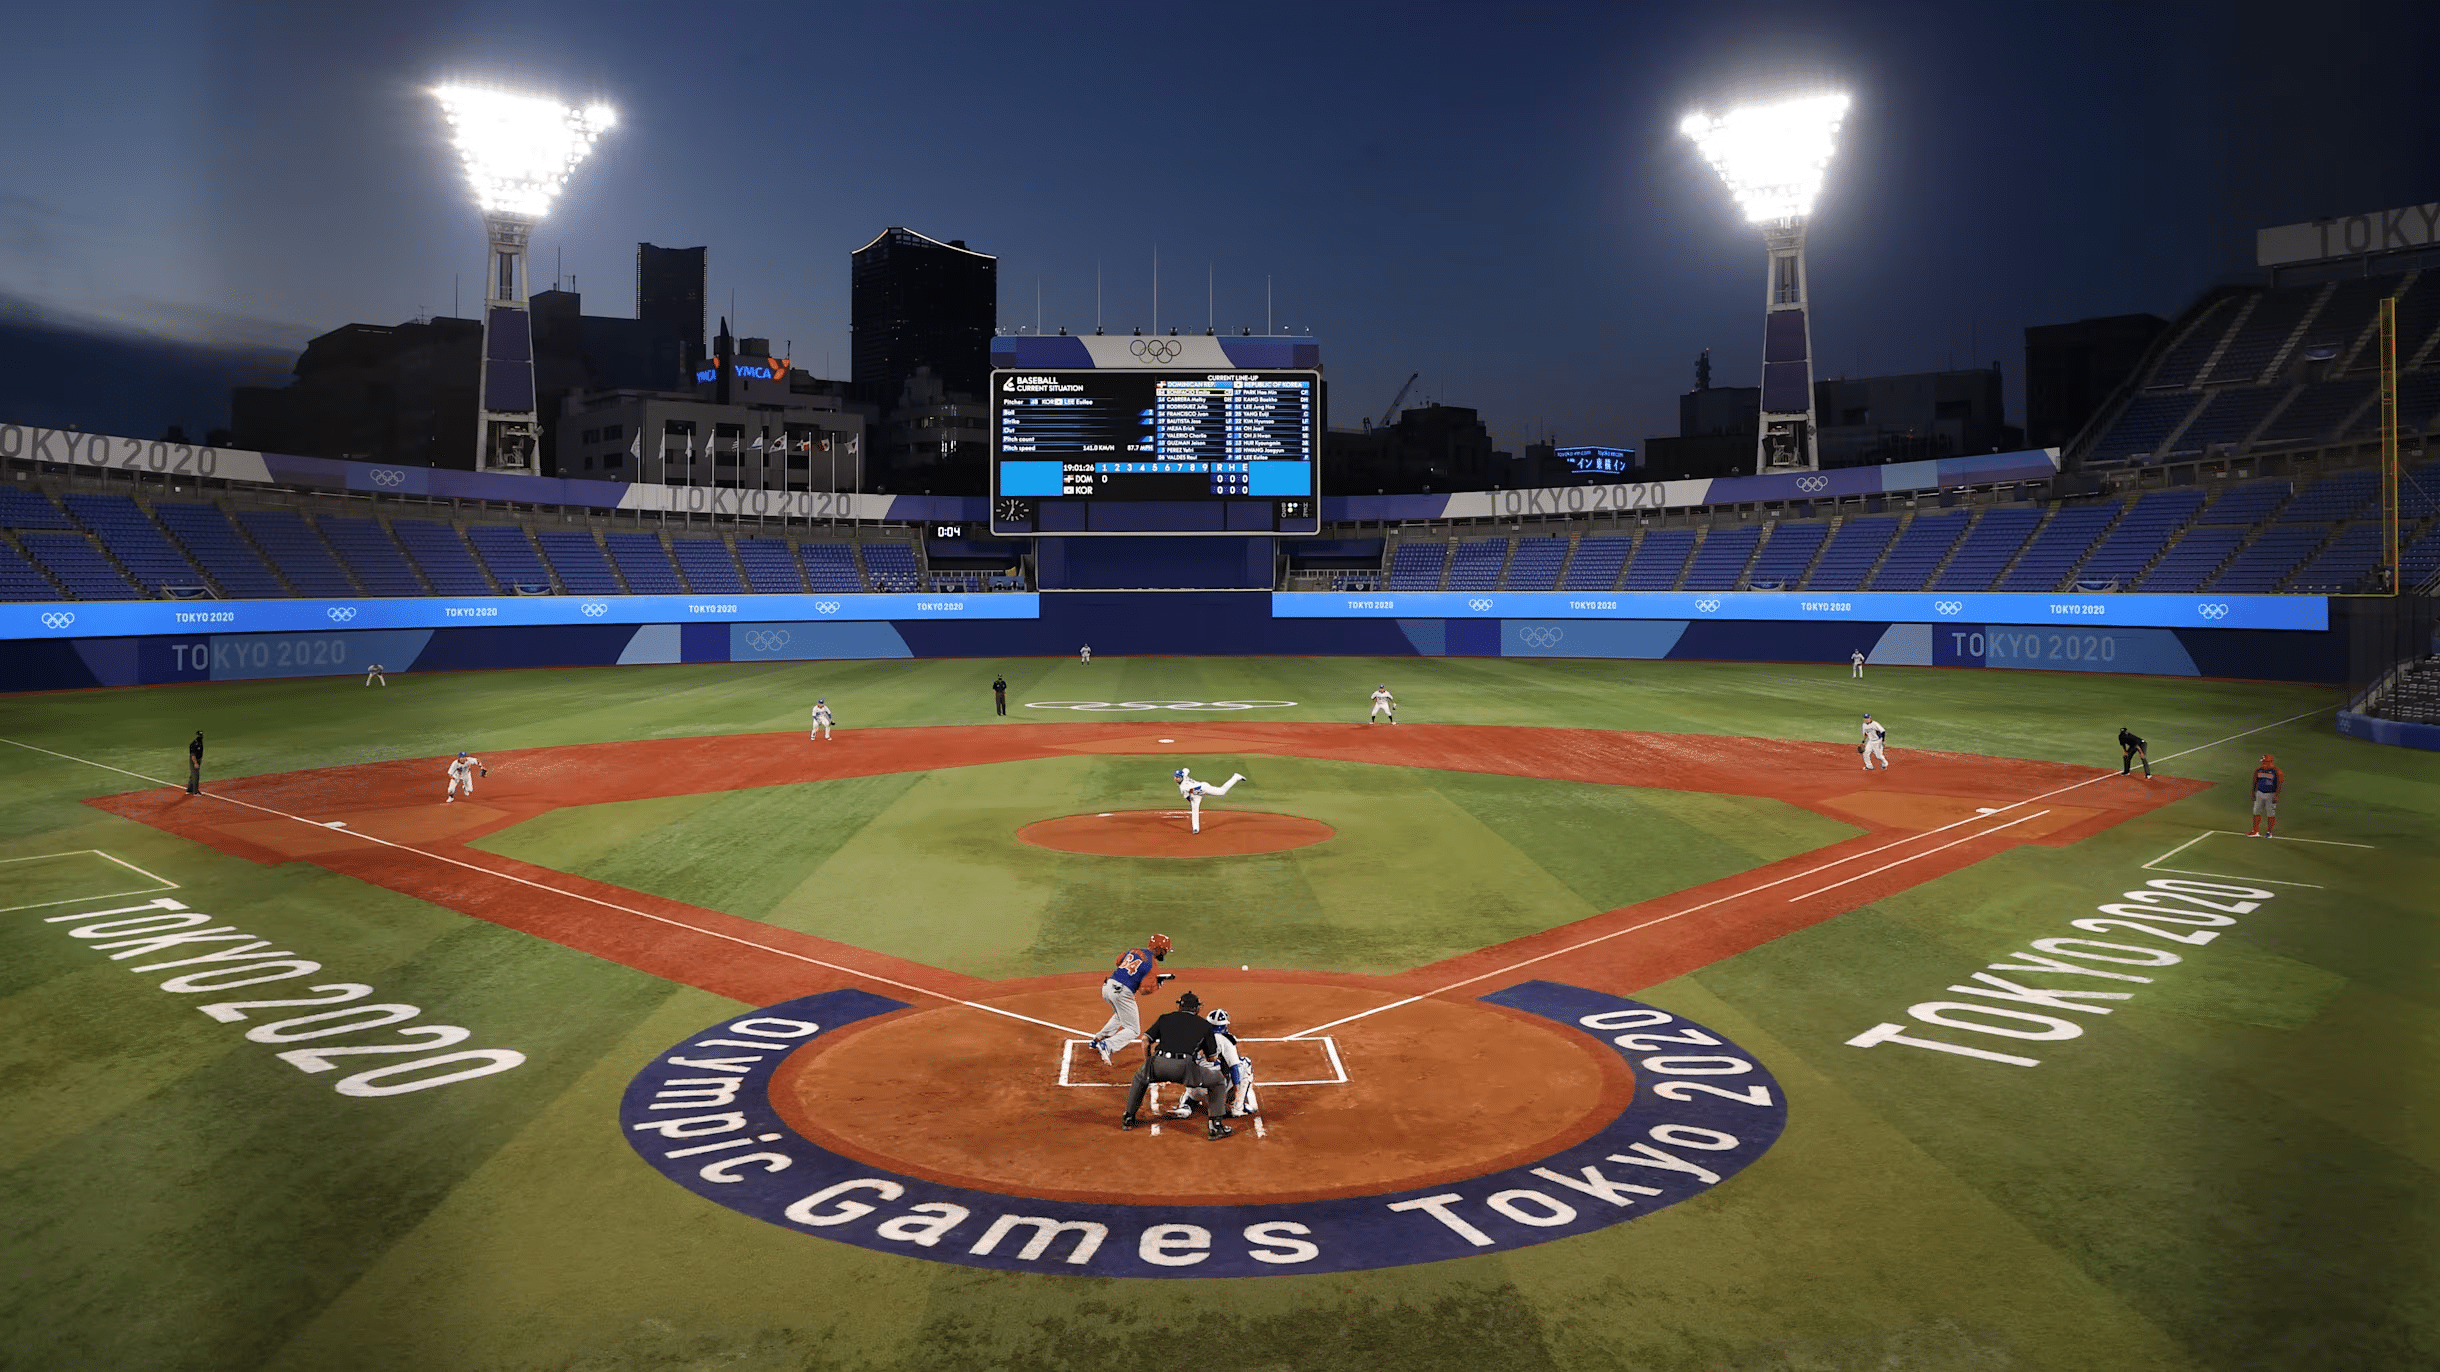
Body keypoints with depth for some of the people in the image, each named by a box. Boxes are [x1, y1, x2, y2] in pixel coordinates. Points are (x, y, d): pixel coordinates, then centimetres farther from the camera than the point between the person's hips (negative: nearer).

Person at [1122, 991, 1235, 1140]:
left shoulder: (1165, 1018, 25)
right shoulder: (1205, 1025, 21)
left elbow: (1145, 1039, 18)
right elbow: (1213, 1055, 24)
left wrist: (1148, 1063, 30)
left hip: (1159, 1064, 2)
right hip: (1184, 1068, -2)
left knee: (1140, 1076, 37)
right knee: (1219, 1081, 21)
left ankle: (1128, 1118, 41)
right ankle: (1215, 1126, 13)